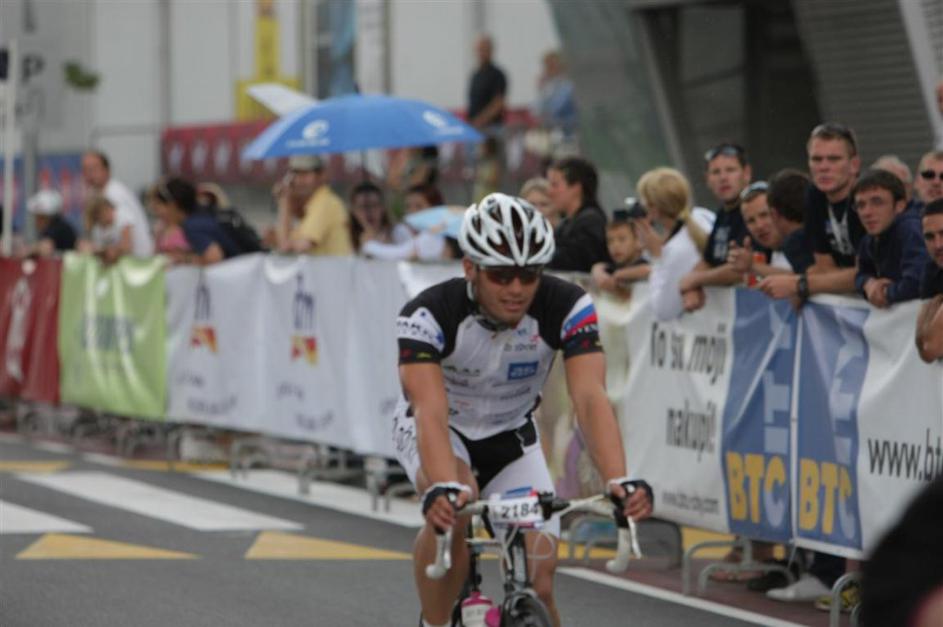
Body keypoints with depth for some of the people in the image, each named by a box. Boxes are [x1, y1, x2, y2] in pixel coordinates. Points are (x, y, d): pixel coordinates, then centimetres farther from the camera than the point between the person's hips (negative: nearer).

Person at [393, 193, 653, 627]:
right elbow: (430, 410, -44)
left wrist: (618, 481, -53)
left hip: (511, 438, 2)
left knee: (538, 587, -10)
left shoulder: (568, 309, -26)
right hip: (437, 430, -2)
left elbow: (590, 397, -36)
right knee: (452, 509, -36)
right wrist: (443, 487, -63)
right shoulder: (428, 315, -32)